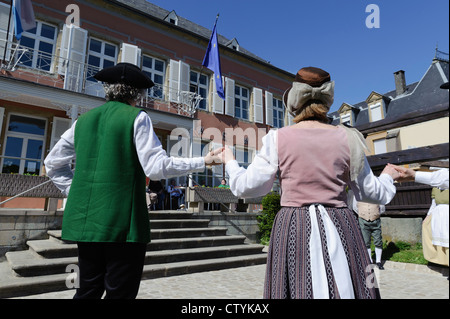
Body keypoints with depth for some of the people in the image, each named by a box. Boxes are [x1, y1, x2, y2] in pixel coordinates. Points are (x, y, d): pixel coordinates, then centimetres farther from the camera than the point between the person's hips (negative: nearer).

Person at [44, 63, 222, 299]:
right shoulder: (137, 118, -5)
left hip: (85, 221, 6)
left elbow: (53, 164, 19)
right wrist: (203, 162, -6)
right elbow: (156, 168, -13)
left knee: (88, 290, 18)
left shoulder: (83, 120, 12)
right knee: (120, 292, 5)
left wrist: (77, 193, 18)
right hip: (123, 222, -6)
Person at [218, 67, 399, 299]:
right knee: (343, 289, 16)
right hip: (339, 229, 2)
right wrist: (388, 177, 32)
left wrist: (230, 162, 19)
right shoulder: (347, 138, 1)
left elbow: (246, 187, 1)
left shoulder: (278, 138, -5)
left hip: (293, 228, -1)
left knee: (297, 286, 12)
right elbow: (371, 192, 10)